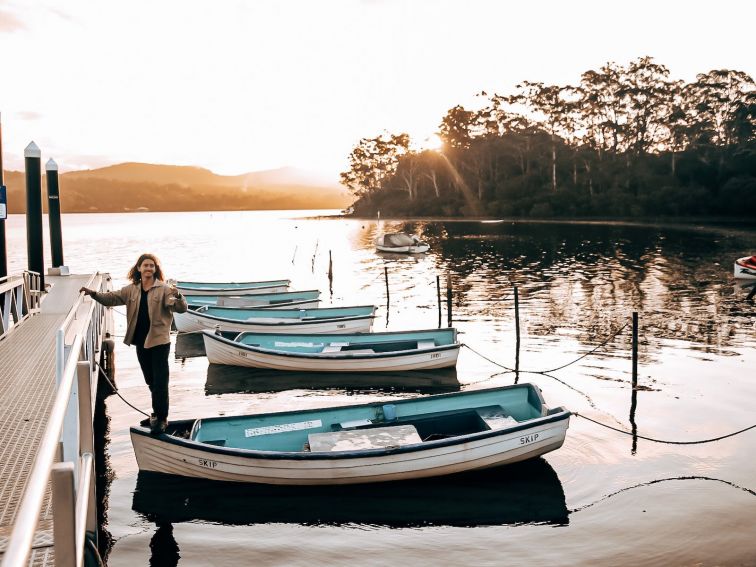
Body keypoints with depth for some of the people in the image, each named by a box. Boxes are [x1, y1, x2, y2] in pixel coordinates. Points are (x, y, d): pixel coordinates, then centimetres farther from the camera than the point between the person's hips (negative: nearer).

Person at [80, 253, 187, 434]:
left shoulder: (163, 289, -9)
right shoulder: (131, 290, 7)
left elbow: (181, 308, -18)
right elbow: (111, 298, 12)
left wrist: (177, 296, -39)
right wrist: (94, 294, -2)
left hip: (159, 341, -5)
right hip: (141, 342, 5)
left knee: (160, 382, -3)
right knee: (151, 381, 17)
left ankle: (161, 418, 7)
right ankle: (158, 413, 32)